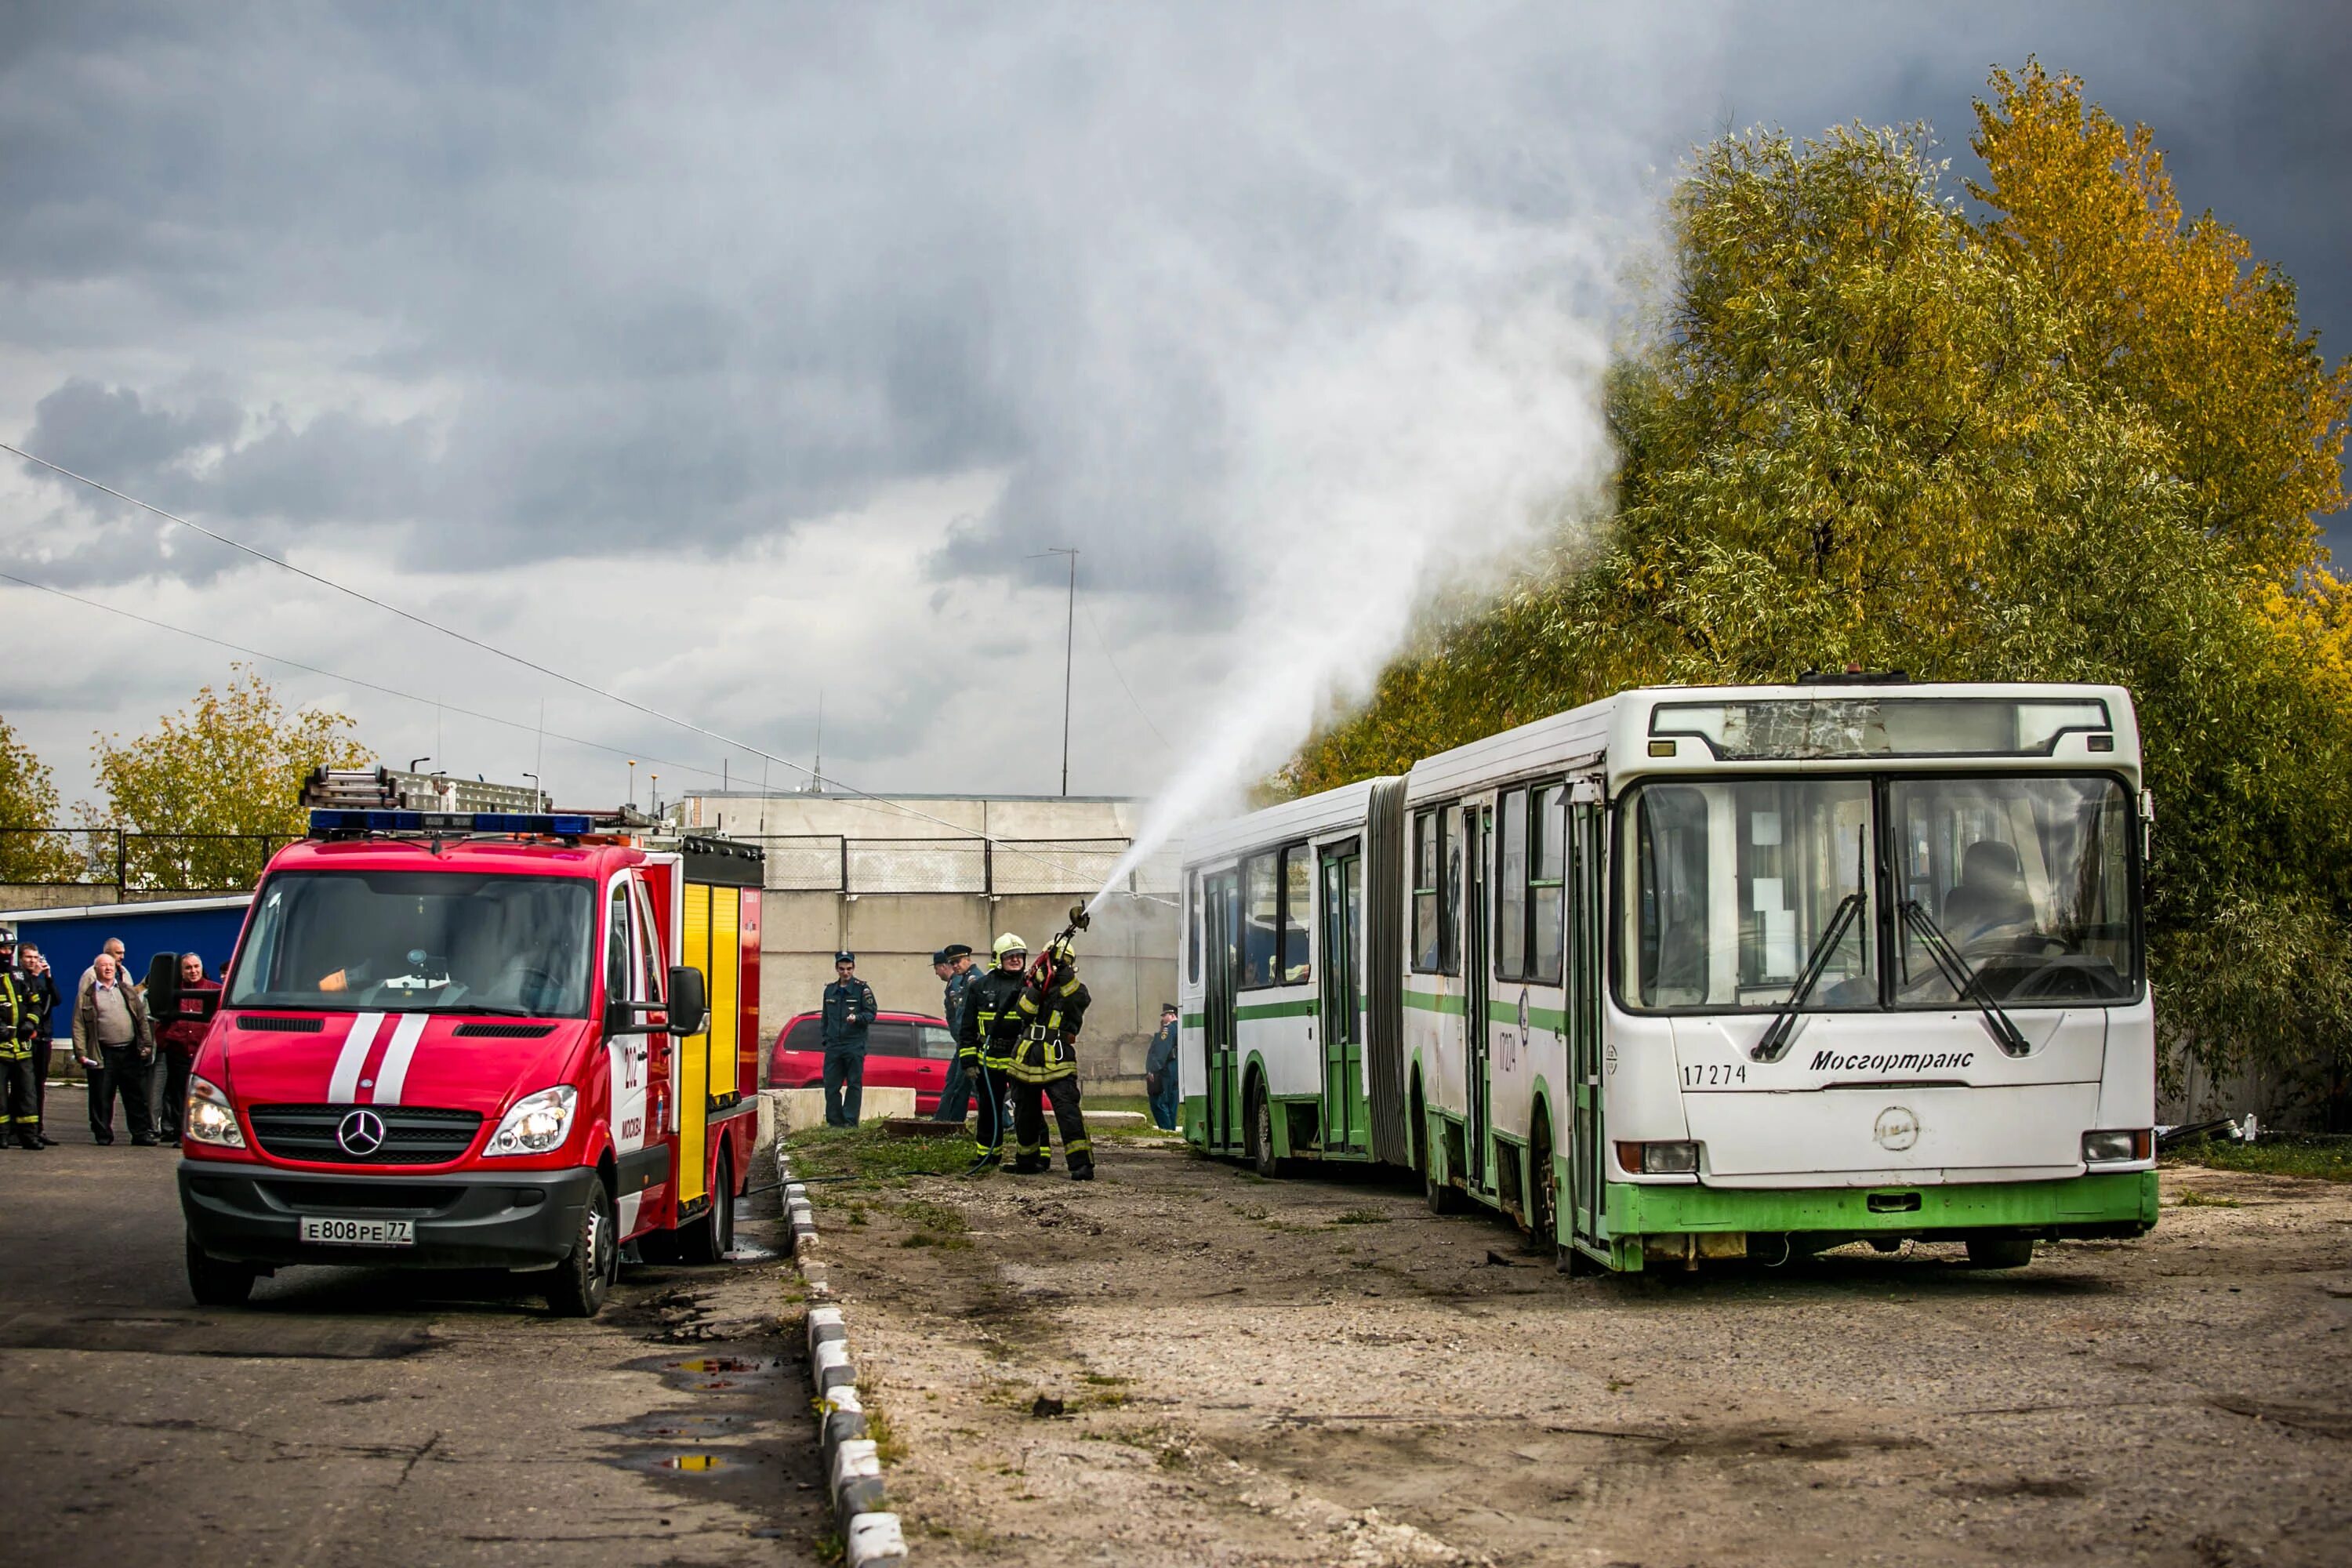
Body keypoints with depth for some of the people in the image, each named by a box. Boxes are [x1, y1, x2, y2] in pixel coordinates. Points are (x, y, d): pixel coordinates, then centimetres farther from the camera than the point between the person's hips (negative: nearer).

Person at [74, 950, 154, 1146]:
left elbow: (142, 1018, 15)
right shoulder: (86, 995, 5)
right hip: (102, 1054, -3)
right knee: (102, 1097, 1)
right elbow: (79, 1027, 0)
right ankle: (102, 1134, 10)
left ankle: (142, 1133, 8)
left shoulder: (128, 991, 15)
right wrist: (82, 1053, -9)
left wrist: (147, 1044, 6)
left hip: (130, 1051, 3)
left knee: (137, 1096, 3)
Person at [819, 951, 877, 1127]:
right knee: (831, 1085, 2)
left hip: (855, 1046, -5)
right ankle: (834, 1121, 7)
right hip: (833, 1046, 5)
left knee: (854, 1084, -3)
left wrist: (857, 1018, -22)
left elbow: (871, 1014, -3)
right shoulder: (830, 990, 16)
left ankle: (850, 1121, -1)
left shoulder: (862, 989, 0)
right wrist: (825, 1039, 16)